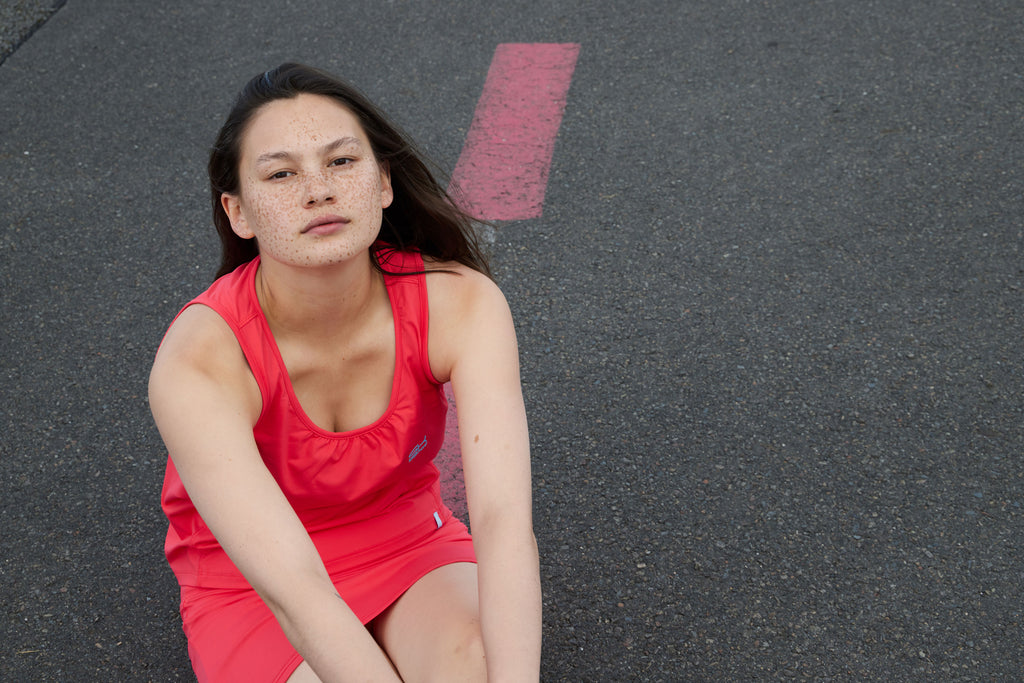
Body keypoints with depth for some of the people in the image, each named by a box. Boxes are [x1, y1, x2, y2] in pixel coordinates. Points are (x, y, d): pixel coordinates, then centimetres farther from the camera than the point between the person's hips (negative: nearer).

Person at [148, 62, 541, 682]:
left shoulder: (463, 304, -22)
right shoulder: (197, 362, -29)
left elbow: (504, 515, -32)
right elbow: (293, 589, -36)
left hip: (412, 547, 2)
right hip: (254, 587, -1)